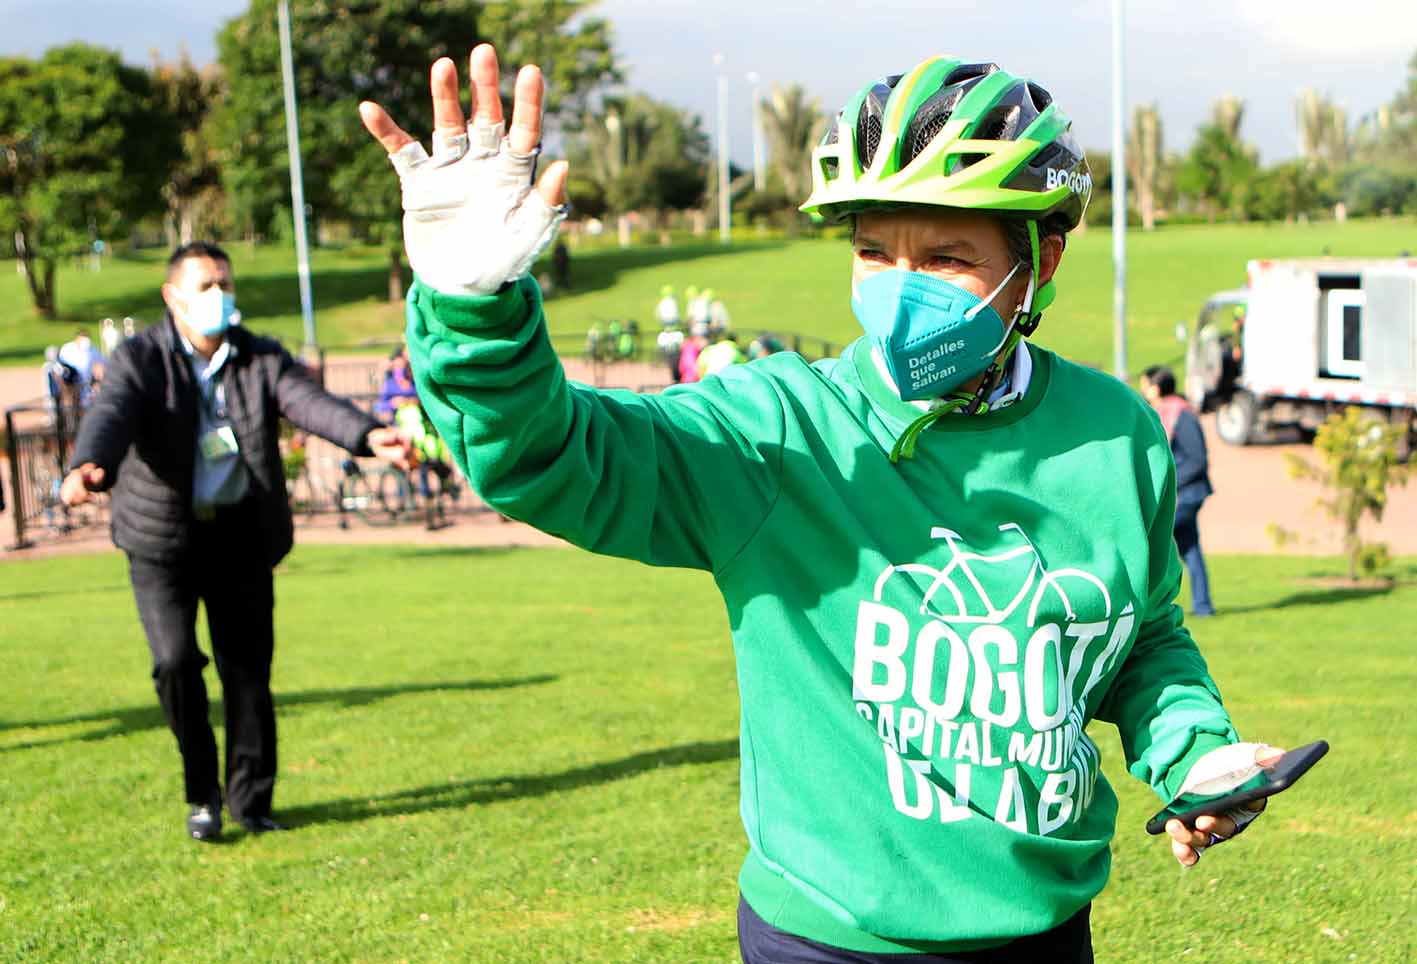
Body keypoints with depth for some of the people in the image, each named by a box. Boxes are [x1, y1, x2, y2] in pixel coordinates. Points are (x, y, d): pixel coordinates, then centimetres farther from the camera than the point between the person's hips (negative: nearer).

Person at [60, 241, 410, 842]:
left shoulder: (263, 360, 3)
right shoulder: (140, 360, -4)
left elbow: (310, 402, -15)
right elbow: (111, 415, -23)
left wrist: (367, 437, -37)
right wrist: (88, 468, -46)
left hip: (240, 537, 2)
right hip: (163, 538, -2)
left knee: (248, 669, 3)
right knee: (175, 659, -14)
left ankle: (251, 802, 19)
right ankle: (202, 792, 8)